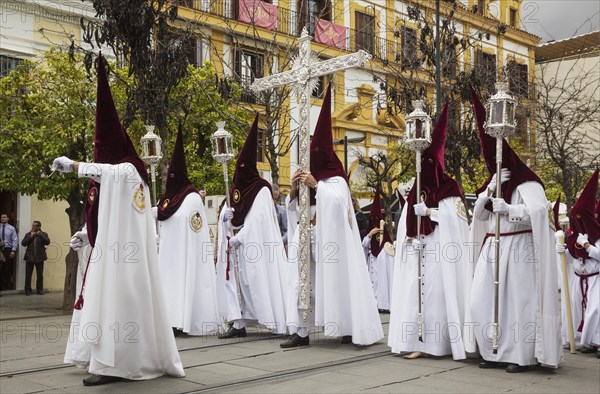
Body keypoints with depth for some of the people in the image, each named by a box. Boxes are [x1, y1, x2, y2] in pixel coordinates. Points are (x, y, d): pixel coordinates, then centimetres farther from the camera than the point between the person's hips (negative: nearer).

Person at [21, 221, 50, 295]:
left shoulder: (43, 234, 6)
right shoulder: (28, 234, 11)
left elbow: (47, 242, -10)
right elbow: (23, 243, 0)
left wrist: (40, 235, -13)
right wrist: (30, 237, -8)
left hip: (39, 257, -1)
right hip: (29, 257, 1)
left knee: (40, 275, 3)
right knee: (28, 275, 0)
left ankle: (40, 289, 12)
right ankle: (28, 290, 8)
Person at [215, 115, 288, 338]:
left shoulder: (261, 190, -5)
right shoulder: (234, 192, 15)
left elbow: (257, 221, -13)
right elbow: (225, 221, 16)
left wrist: (238, 239, -12)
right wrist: (225, 217, -7)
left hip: (254, 248, -7)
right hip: (235, 250, 7)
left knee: (257, 281, -9)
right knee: (235, 281, 2)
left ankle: (278, 322, -6)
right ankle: (238, 324, 4)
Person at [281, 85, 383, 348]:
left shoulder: (335, 180, -4)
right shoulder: (307, 179, 15)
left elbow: (336, 202, -24)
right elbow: (292, 209, 13)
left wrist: (315, 185, -24)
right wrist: (293, 189, -4)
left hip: (329, 242, -6)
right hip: (306, 242, 7)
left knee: (335, 283, -1)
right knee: (302, 283, 0)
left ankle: (351, 329, 10)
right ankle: (301, 332, 0)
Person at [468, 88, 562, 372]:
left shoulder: (525, 183, -4)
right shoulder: (492, 184, 17)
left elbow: (538, 212, -20)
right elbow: (478, 215, 8)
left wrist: (507, 208, -20)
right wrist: (489, 191, -5)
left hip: (518, 249, -7)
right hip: (491, 249, 7)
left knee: (517, 301, -5)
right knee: (483, 302, 2)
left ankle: (520, 356, 4)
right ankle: (495, 352, 11)